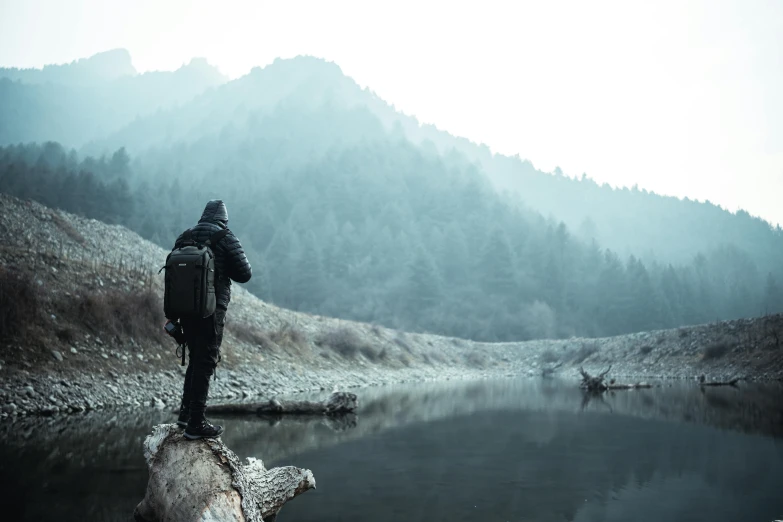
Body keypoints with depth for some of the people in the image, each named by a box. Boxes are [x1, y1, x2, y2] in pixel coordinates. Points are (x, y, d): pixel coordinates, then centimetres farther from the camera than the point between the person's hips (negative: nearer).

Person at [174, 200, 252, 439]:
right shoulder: (226, 238, -9)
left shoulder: (183, 238, 9)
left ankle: (186, 412, 27)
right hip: (211, 312, -6)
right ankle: (196, 424, 2)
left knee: (196, 358, 21)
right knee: (205, 363, 0)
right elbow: (244, 274, -9)